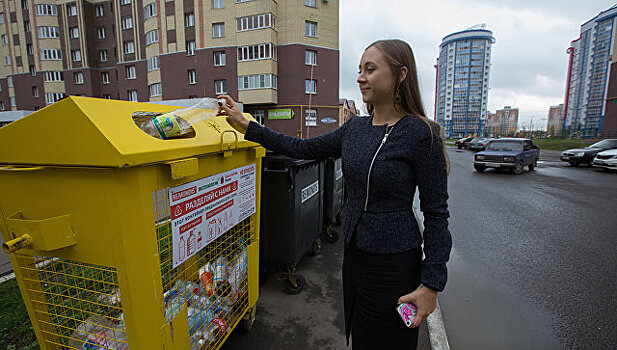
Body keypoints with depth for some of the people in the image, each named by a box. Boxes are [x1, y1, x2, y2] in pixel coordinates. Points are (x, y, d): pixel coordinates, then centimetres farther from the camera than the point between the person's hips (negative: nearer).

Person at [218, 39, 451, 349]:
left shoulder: (421, 133, -15)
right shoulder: (354, 128, 3)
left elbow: (436, 212, -13)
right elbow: (303, 149, 5)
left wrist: (431, 284, -13)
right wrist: (246, 125, 4)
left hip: (394, 263, -5)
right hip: (354, 252, 6)